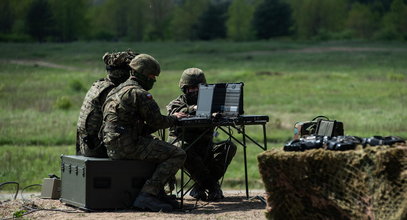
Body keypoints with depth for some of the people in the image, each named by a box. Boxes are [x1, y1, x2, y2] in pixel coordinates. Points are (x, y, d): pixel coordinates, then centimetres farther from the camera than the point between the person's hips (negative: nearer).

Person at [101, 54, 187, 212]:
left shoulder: (117, 90, 22)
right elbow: (156, 121, -9)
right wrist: (174, 118, 12)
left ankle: (158, 193, 17)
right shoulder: (139, 93, -10)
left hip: (112, 148, 10)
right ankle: (147, 196, -13)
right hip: (128, 145, -10)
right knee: (178, 155, -7)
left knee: (164, 149, 27)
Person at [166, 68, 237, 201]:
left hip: (205, 148, 3)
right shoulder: (176, 104, 9)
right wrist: (192, 109, -34)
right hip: (184, 145, -3)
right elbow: (174, 114, -16)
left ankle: (201, 186, -23)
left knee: (229, 147, -23)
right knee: (182, 150, -38)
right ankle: (213, 186, -29)